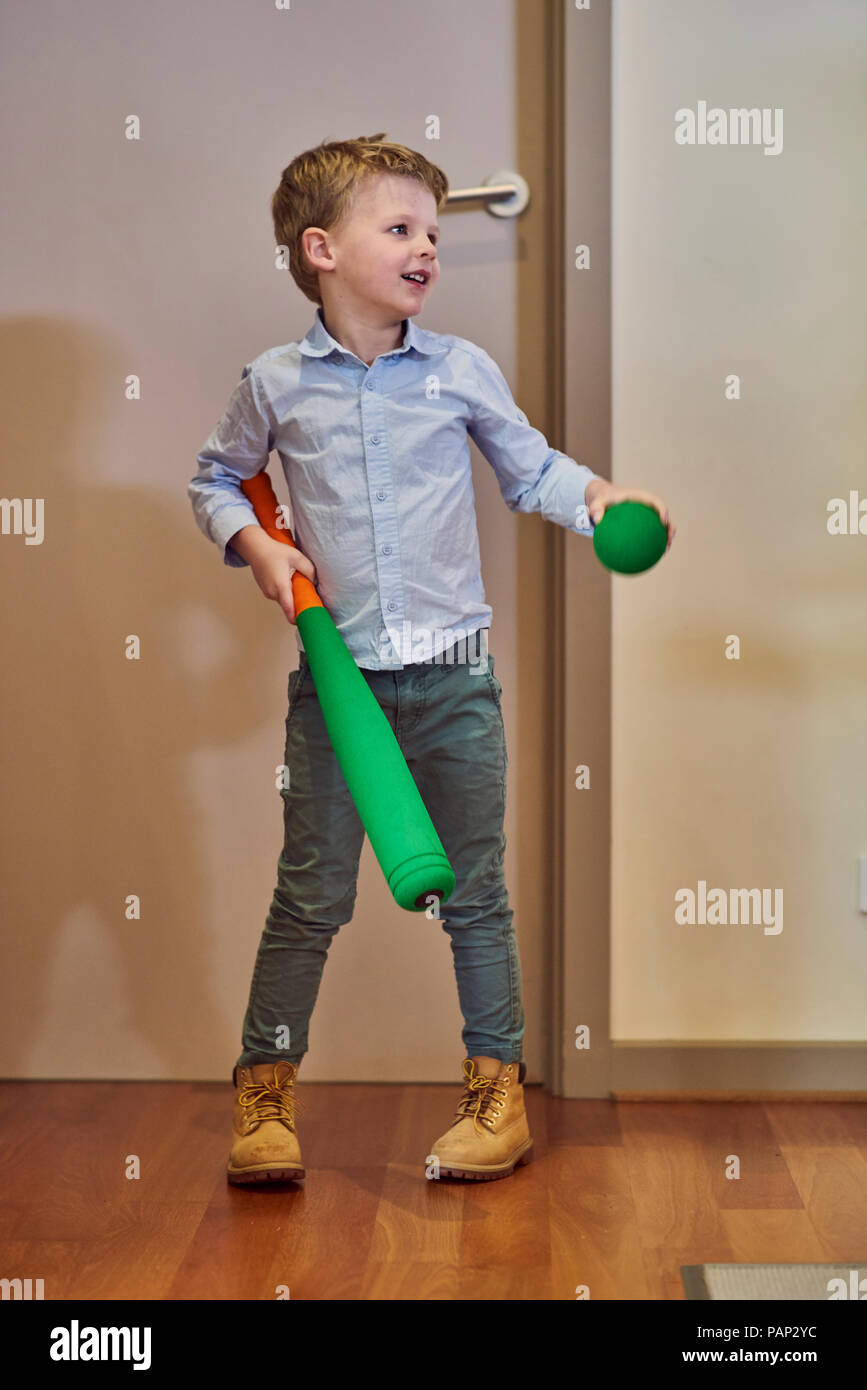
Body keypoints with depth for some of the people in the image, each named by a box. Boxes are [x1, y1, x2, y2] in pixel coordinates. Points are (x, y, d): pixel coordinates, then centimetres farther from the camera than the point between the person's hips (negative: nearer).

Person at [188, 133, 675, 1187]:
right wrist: (257, 545, -2)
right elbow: (216, 482, 16)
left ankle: (498, 1090, 21)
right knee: (310, 897, 4)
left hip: (453, 676, 1)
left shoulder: (463, 371, 1)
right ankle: (264, 1094, 17)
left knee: (474, 895, 9)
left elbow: (531, 470, 10)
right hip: (335, 676, -1)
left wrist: (598, 496, -9)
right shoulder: (275, 385, 0)